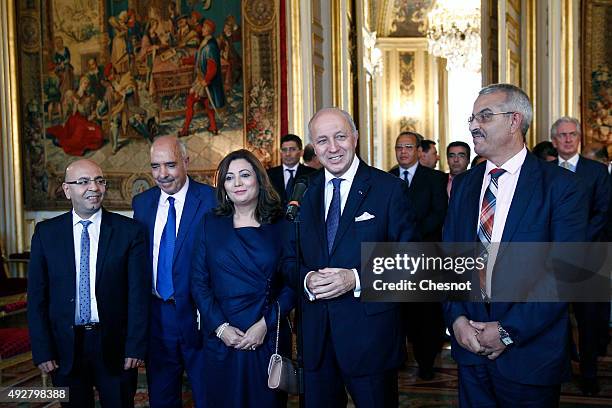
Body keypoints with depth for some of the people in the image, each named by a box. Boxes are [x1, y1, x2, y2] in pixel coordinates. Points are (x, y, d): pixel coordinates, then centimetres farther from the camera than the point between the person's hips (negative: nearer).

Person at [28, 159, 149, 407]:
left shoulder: (129, 230, -5)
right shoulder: (46, 232, 1)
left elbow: (138, 293, -5)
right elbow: (36, 296, 2)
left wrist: (136, 347, -8)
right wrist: (42, 350, -3)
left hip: (114, 344, -1)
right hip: (65, 348, 2)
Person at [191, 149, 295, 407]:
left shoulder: (280, 227, 0)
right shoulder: (211, 224, 3)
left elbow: (291, 284, -4)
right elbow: (198, 282, 0)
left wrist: (265, 324, -14)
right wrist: (220, 327, -10)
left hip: (269, 338, 0)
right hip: (220, 339, 1)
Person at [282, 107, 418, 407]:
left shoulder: (390, 189, -5)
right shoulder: (304, 192, 7)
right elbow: (289, 258, 10)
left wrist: (356, 278, -20)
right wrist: (306, 279, -12)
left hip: (371, 334, -3)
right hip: (315, 335, 4)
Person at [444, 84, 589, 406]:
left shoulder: (560, 187, -8)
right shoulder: (463, 185, 7)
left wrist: (509, 332, -15)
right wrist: (457, 318, -7)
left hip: (529, 354, -4)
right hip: (469, 344, 4)